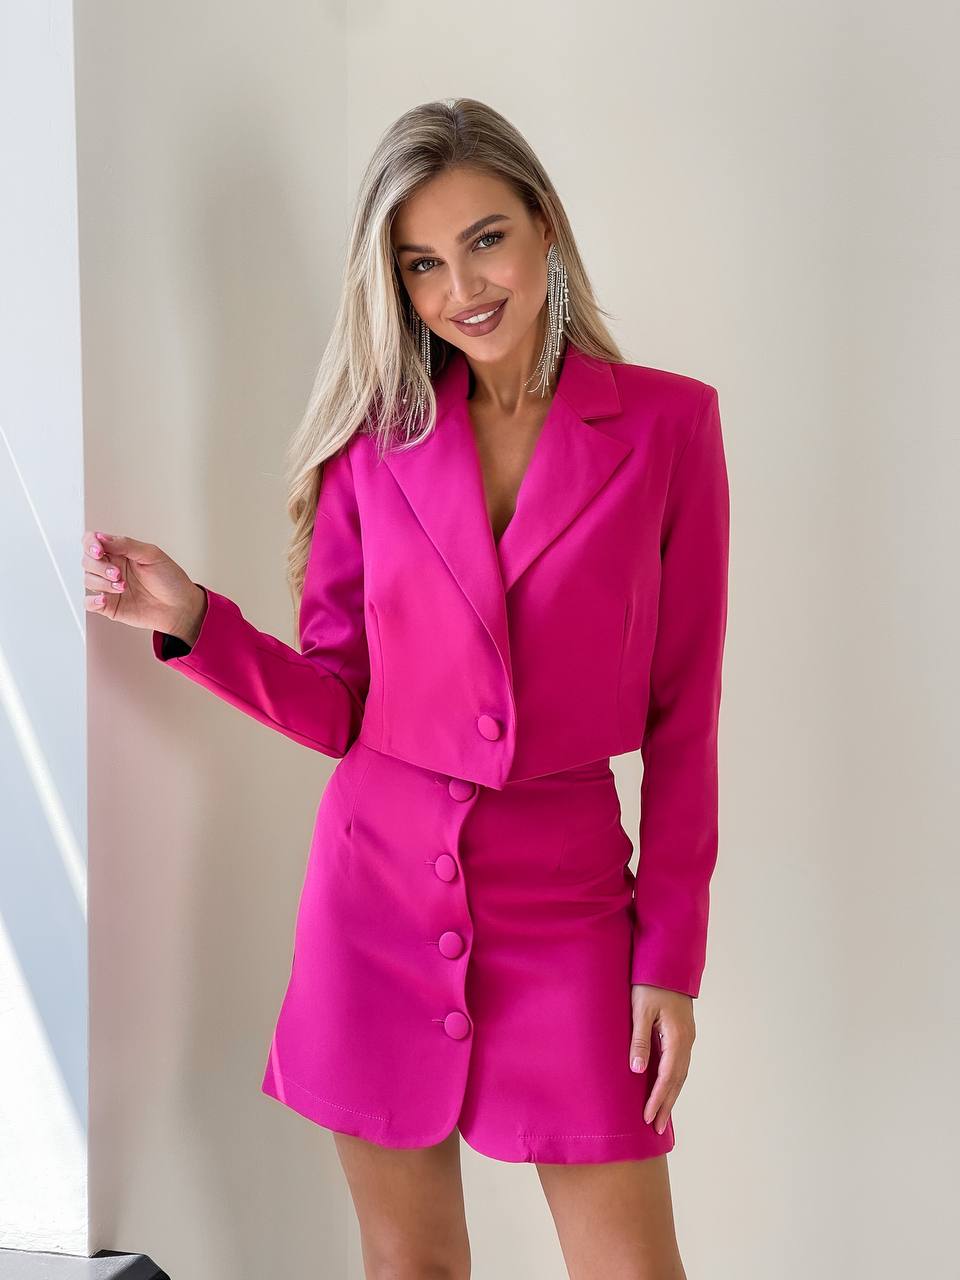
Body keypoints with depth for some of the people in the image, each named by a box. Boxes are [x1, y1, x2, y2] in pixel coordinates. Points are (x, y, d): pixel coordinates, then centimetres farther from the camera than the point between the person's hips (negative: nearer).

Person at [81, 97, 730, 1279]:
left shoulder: (666, 424, -3)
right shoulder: (376, 438, 2)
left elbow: (684, 715, -1)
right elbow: (338, 705, 4)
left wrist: (671, 958, -3)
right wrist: (189, 618, -12)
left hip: (566, 895, -1)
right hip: (381, 885, 2)